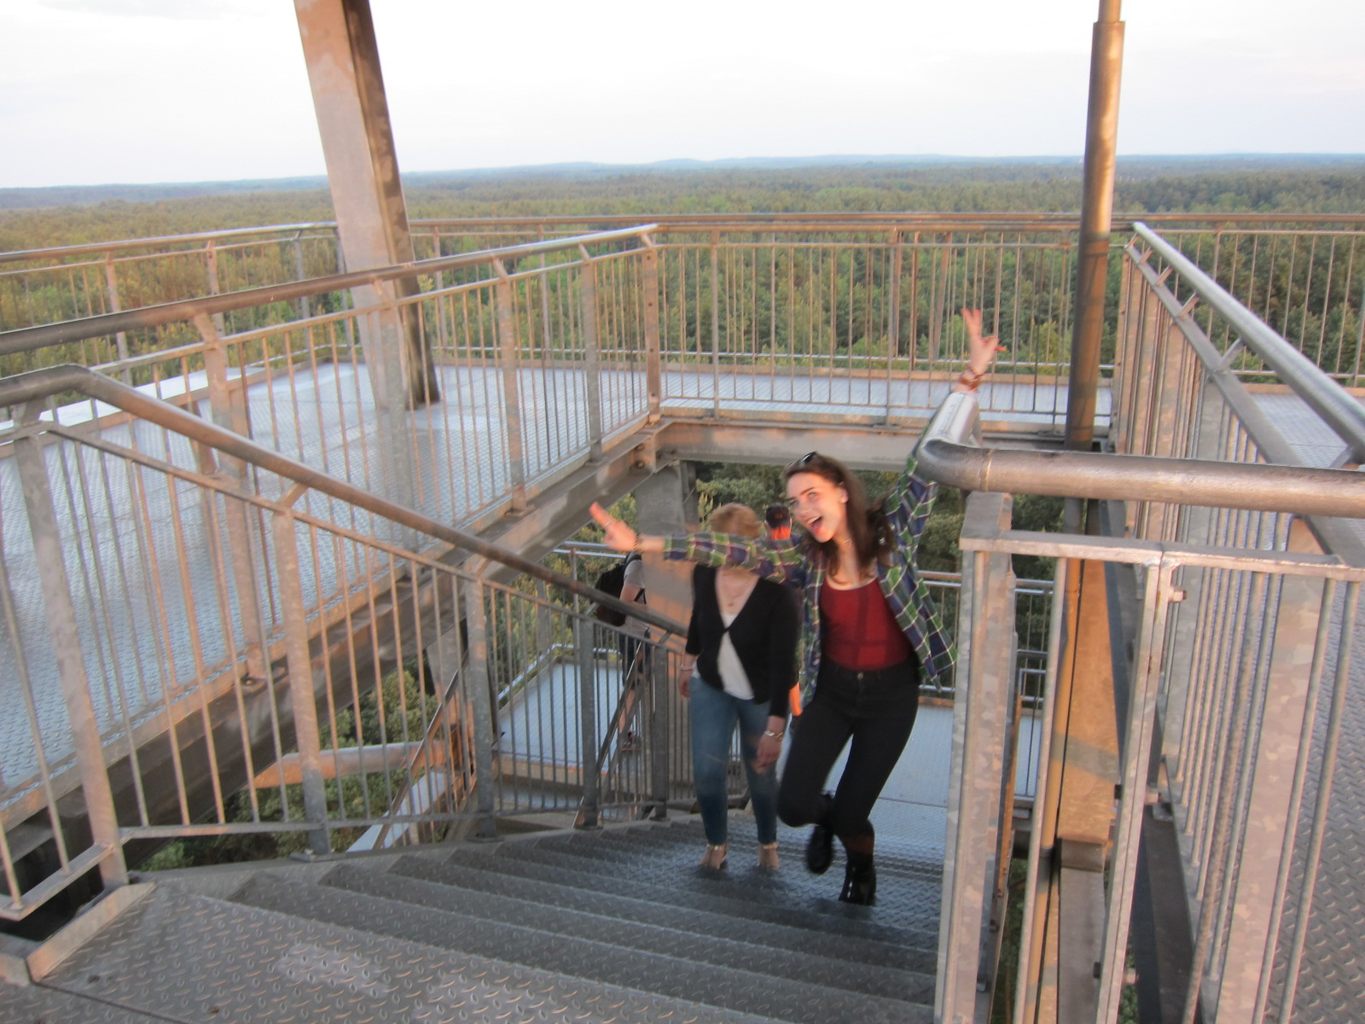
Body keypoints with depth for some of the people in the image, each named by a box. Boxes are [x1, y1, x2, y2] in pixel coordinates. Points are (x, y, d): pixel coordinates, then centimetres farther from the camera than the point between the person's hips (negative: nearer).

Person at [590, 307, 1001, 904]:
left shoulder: (892, 532, -15)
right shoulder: (803, 558, -10)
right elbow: (731, 551, -16)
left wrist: (969, 379, -30)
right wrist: (641, 543, -23)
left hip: (891, 693, -2)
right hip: (831, 689, 2)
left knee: (851, 814, 5)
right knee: (793, 805, -1)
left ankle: (860, 860, 44)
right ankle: (828, 818, 39)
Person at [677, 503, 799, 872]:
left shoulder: (775, 590, -29)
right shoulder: (704, 572, -16)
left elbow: (783, 662, -27)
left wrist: (774, 728, -28)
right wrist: (687, 662, 18)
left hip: (760, 695, -3)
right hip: (711, 685, 3)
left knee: (761, 774, 9)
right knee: (706, 772, -3)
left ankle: (768, 843, 38)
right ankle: (716, 842, 25)